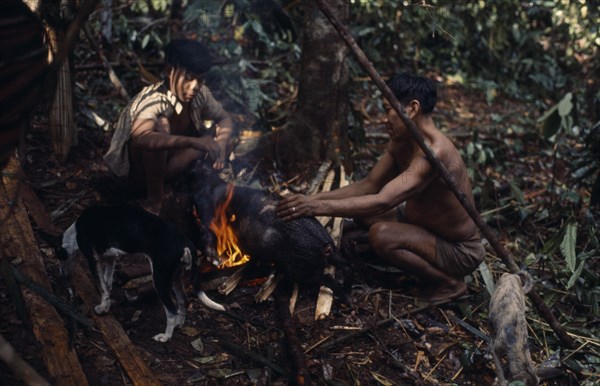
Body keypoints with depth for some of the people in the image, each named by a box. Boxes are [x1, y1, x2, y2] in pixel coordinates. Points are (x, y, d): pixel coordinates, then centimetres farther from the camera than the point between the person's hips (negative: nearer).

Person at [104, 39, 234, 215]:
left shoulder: (200, 94, -14)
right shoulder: (153, 100, -33)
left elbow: (224, 118, 3)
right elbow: (140, 138, -53)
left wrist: (222, 140, -21)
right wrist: (193, 142, -61)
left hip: (166, 163, 7)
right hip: (137, 168, -7)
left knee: (213, 142, -9)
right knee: (160, 124, -34)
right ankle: (154, 198, -22)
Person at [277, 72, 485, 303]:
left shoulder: (434, 153, -32)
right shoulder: (400, 142, -3)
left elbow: (382, 202, -40)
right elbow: (369, 185, 1)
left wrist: (317, 208, -39)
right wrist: (313, 198, -11)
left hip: (459, 252, -9)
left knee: (381, 235, -30)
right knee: (359, 208, 4)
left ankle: (449, 282, -7)